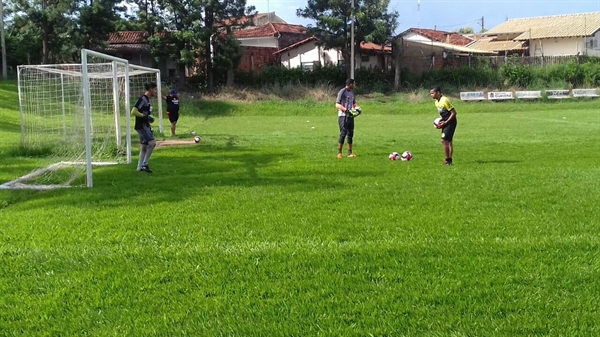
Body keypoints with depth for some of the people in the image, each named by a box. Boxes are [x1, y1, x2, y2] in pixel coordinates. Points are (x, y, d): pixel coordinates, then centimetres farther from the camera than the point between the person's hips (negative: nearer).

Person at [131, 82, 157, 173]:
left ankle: (140, 167, 21)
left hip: (145, 126, 10)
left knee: (144, 146, 13)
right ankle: (144, 164, -11)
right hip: (141, 126, -10)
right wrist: (144, 116, -20)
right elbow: (133, 111, -22)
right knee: (152, 143, -19)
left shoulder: (148, 99, 14)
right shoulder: (142, 99, -15)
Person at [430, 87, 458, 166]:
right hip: (445, 123, 9)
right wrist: (440, 121, 4)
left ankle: (447, 160, -8)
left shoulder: (444, 100, -21)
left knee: (444, 140, -13)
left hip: (450, 122, -9)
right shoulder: (437, 102, 7)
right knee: (448, 141, 12)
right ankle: (449, 160, 18)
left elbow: (454, 113, -20)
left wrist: (445, 122, -22)